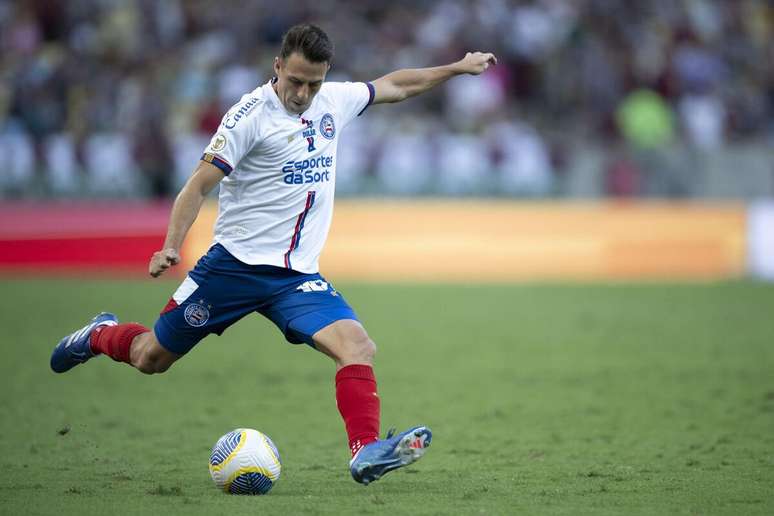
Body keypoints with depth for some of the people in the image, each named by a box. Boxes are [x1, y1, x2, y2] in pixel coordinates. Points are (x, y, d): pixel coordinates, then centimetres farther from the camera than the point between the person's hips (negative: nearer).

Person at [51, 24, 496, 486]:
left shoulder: (333, 101, 5)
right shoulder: (252, 114, -13)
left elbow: (394, 86, 23)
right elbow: (200, 185, -14)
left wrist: (457, 68, 25)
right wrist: (172, 247, -25)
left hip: (298, 275, 4)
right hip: (236, 263, -4)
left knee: (358, 347, -21)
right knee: (151, 358, 8)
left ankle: (366, 452, -25)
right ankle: (101, 335, 40)